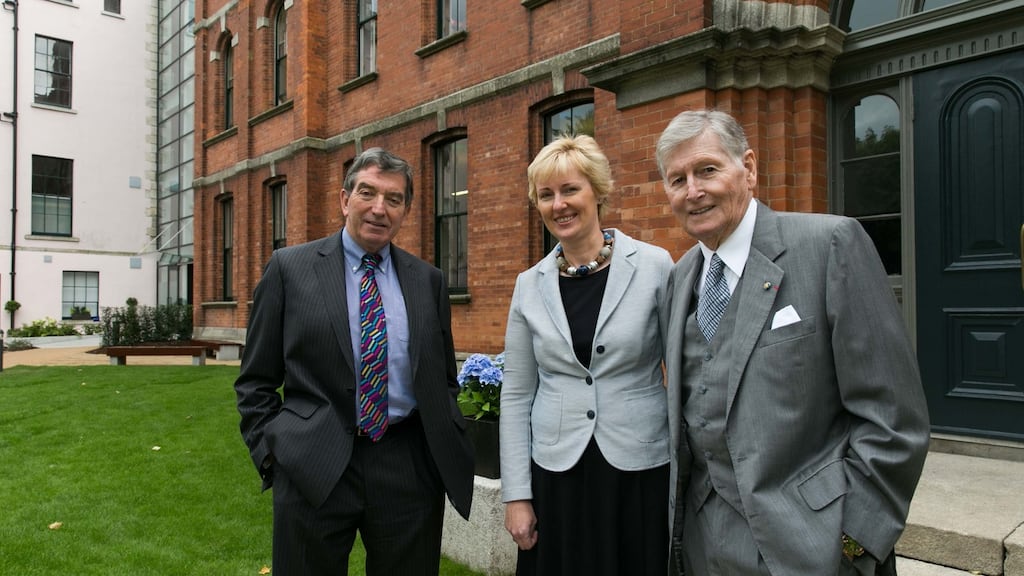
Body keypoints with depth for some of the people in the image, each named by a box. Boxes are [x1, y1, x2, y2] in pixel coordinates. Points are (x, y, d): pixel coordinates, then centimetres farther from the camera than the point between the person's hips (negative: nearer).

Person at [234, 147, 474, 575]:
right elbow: (256, 380, 3)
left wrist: (452, 451, 3)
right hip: (313, 470, -2)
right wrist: (271, 453, -5)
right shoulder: (289, 267, 0)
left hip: (410, 470, 3)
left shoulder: (428, 280, 7)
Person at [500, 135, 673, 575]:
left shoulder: (655, 266, -6)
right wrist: (516, 494, 1)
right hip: (556, 476, 2)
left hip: (642, 473, -2)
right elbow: (516, 395, 4)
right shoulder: (530, 285, 2)